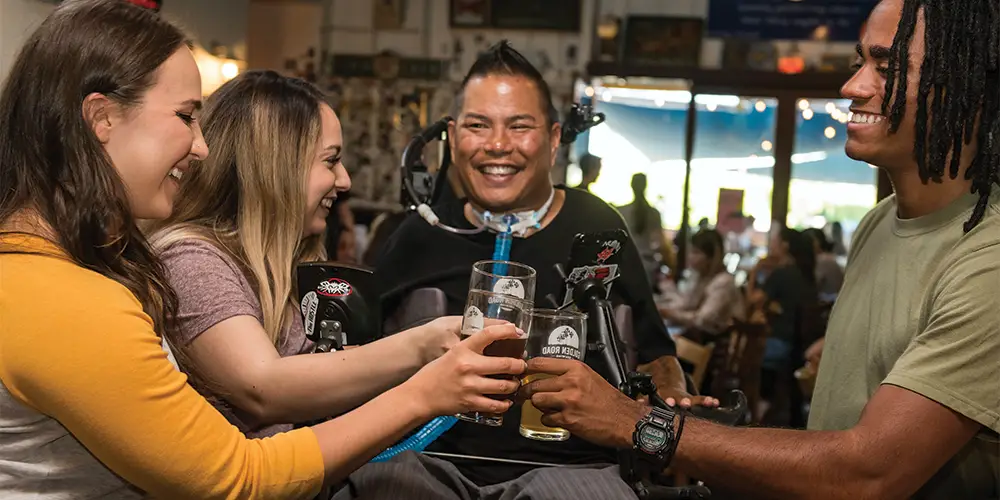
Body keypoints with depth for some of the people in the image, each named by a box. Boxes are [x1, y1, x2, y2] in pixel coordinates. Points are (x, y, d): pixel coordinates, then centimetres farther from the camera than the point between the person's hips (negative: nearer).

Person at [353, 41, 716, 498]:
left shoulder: (597, 229, 6)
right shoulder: (422, 236, 7)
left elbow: (652, 352, 14)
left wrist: (673, 401, -5)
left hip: (566, 463, 1)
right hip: (429, 456, 0)